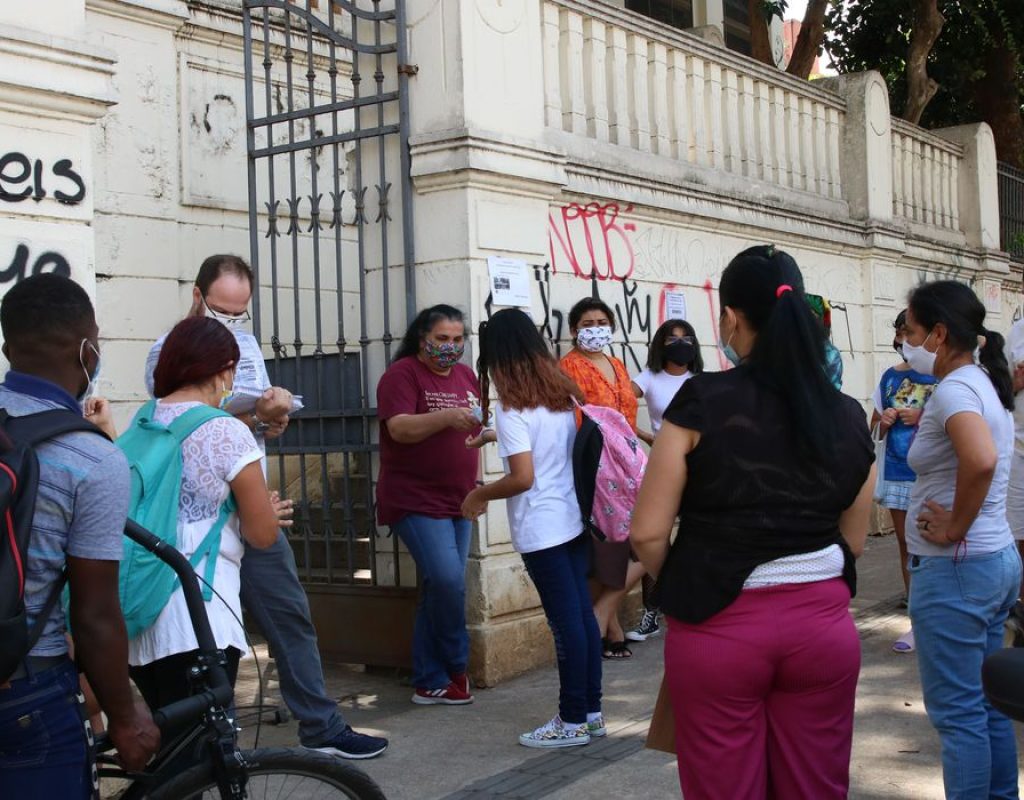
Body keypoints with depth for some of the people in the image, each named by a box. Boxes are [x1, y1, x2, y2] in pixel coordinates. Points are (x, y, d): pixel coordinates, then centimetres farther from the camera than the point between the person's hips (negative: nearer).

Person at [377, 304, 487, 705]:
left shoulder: (466, 376, 13)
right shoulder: (402, 374, -8)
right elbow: (399, 428, -22)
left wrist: (488, 432, 5)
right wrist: (446, 418, -34)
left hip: (457, 501, 7)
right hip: (415, 501, -7)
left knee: (439, 589, 8)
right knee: (448, 579, -18)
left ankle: (430, 683, 16)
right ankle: (456, 667, 3)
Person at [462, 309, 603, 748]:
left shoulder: (513, 408, -15)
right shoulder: (564, 395, 7)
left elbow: (522, 478, -21)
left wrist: (479, 494, -5)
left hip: (542, 529, -7)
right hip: (574, 520, 7)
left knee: (565, 621, -2)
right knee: (583, 614, 12)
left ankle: (573, 720, 8)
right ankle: (592, 711, 20)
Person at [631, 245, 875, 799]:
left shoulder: (703, 403, -10)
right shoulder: (847, 416, 1)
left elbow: (648, 533, -9)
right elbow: (854, 540, 9)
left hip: (718, 628, -3)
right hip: (824, 624, 3)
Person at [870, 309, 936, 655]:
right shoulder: (889, 377, 11)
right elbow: (875, 426, 20)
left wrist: (924, 418, -17)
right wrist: (884, 422, -2)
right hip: (897, 474, 5)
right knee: (907, 546, 10)